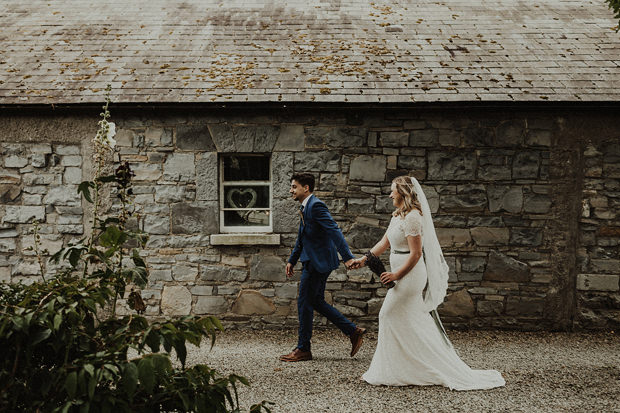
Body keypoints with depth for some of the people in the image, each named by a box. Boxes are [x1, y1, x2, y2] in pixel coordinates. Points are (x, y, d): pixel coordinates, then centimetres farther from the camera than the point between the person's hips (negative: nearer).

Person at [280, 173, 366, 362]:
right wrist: (292, 260, 25)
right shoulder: (305, 207, 14)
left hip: (318, 261, -10)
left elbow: (335, 231, -24)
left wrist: (347, 257, -31)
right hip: (313, 261, 10)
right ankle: (353, 331, 18)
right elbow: (301, 238, 24)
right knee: (316, 302, 14)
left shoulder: (316, 205, -16)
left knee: (304, 303, -2)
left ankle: (303, 349, 8)